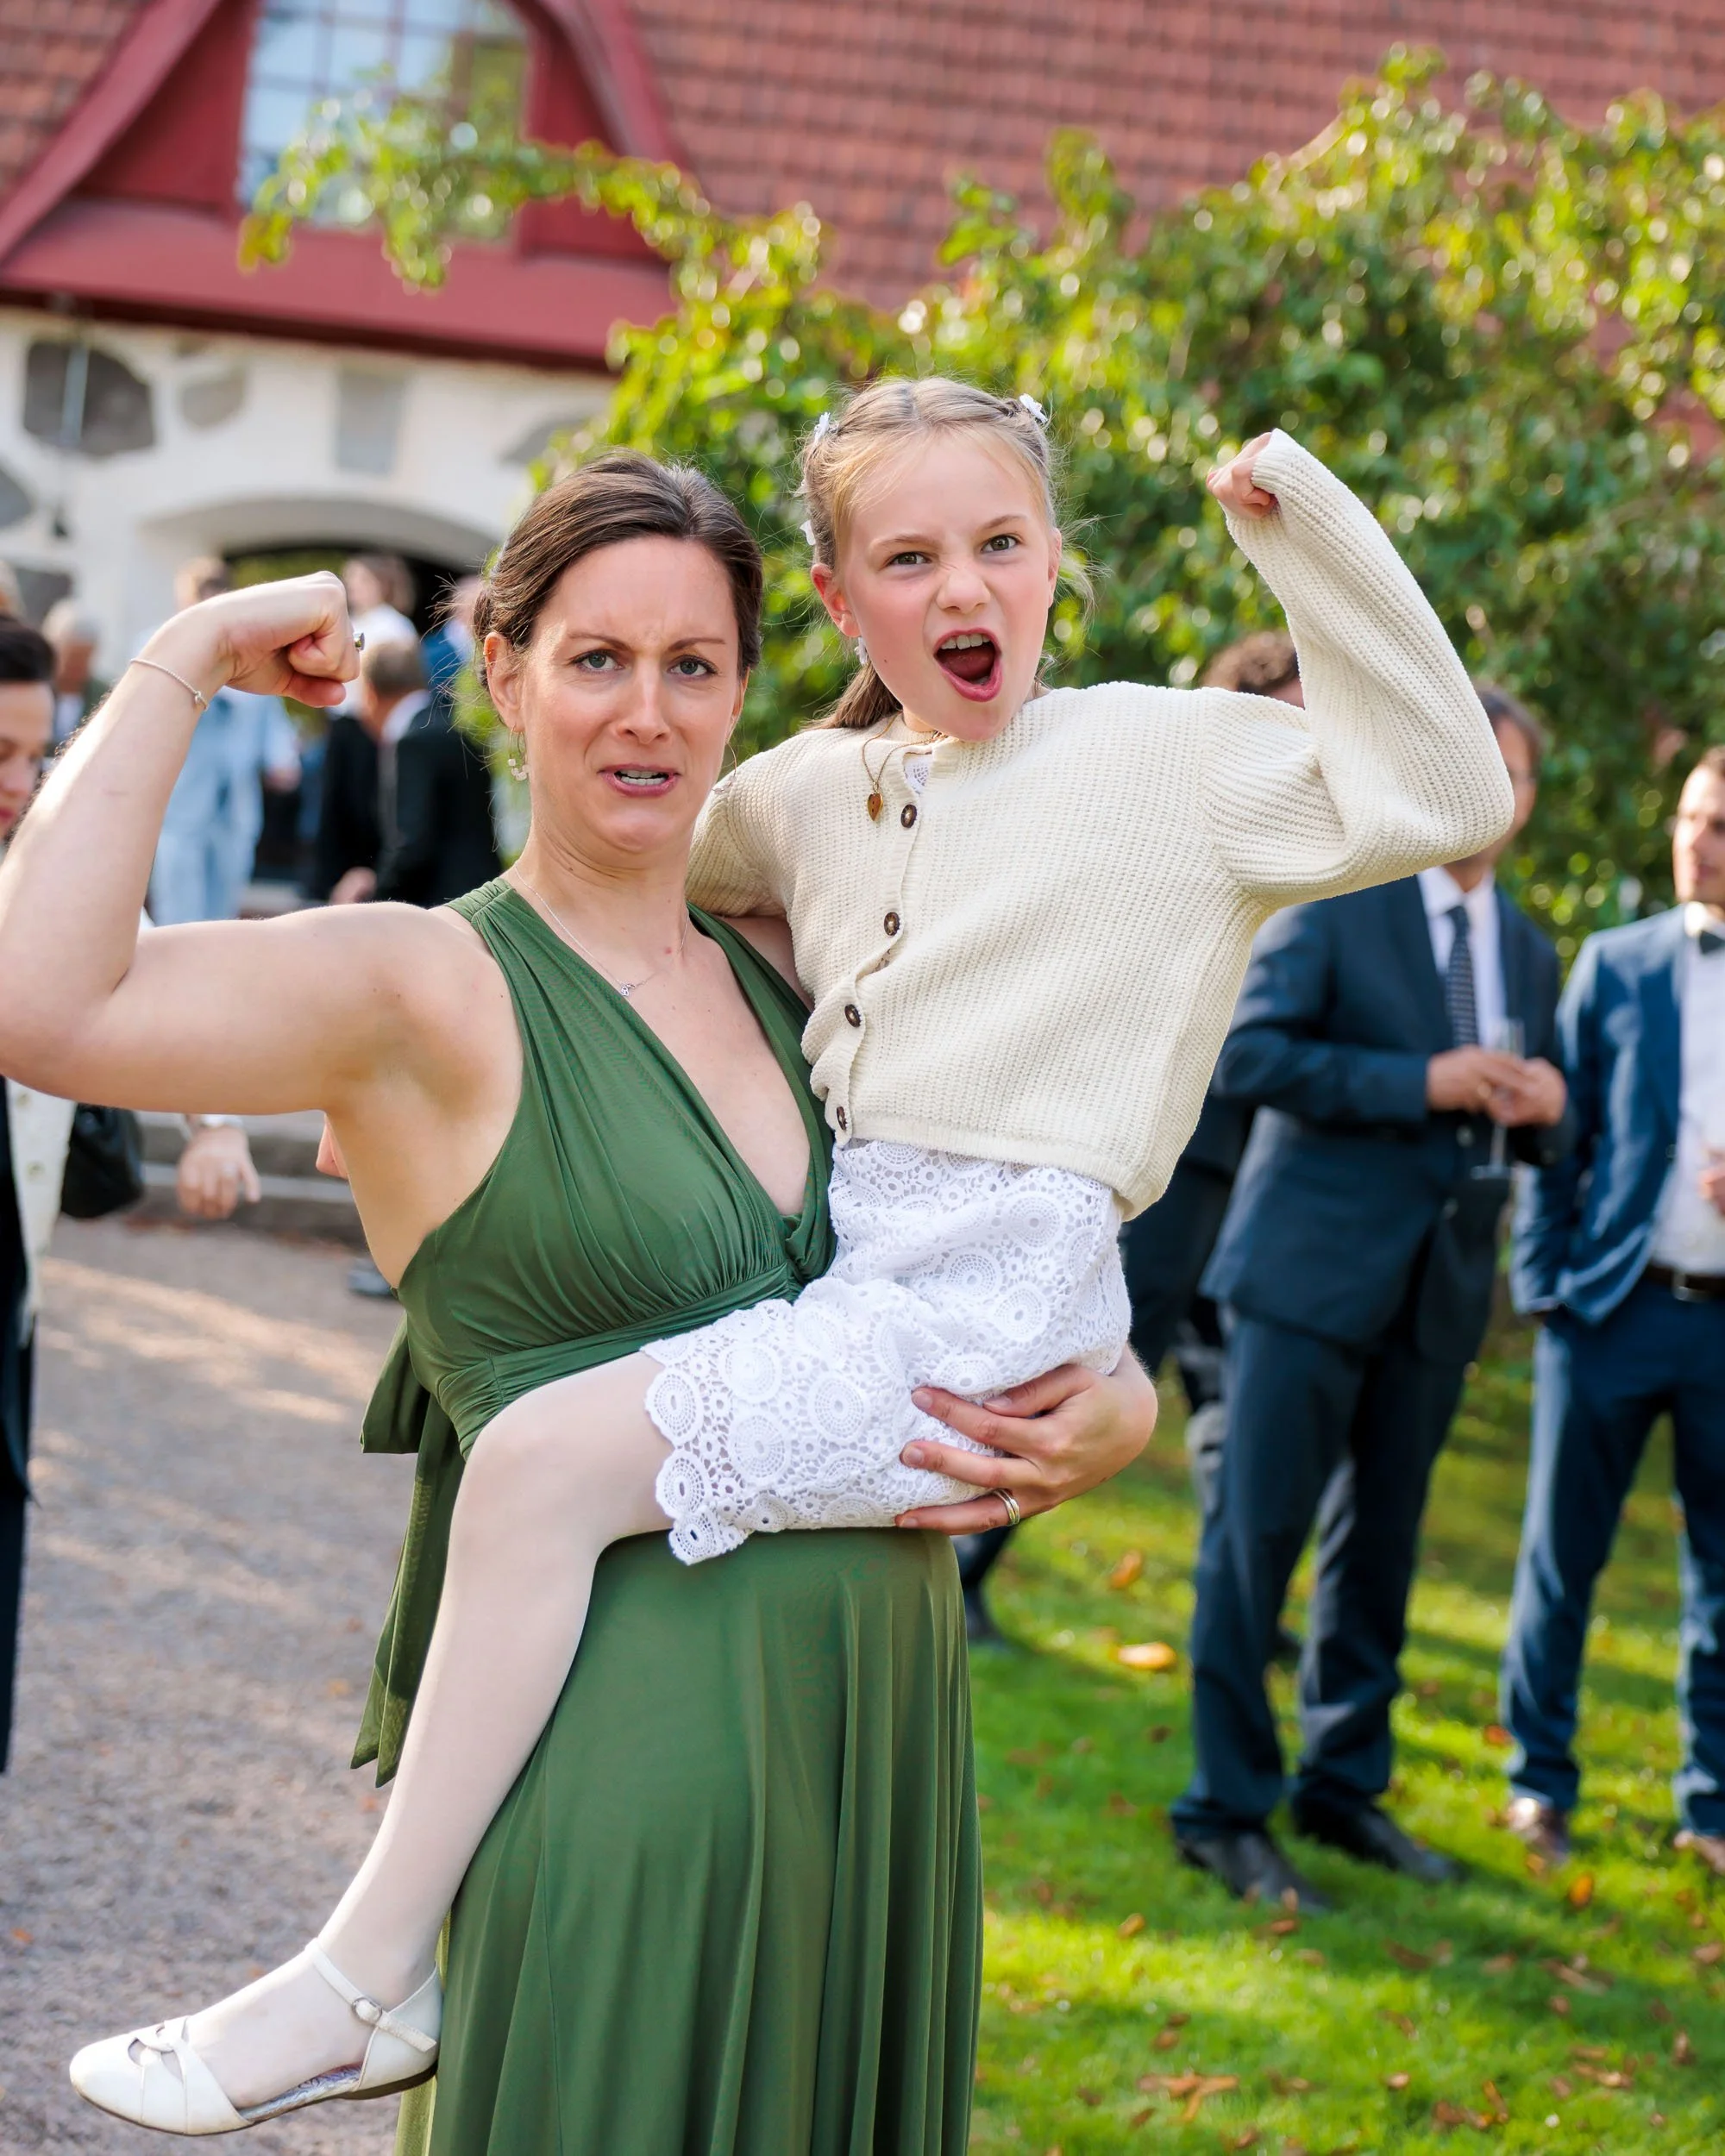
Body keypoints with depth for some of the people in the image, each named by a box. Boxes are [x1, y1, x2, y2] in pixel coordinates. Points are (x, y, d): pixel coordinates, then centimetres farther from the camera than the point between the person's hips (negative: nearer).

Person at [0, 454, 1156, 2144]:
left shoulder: (782, 984, 13)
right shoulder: (430, 988, -7)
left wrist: (1114, 1411, -1)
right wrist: (183, 662, -14)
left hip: (880, 1726, 7)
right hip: (624, 1735, -6)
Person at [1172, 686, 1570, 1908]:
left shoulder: (1530, 954, 15)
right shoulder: (1337, 900, -4)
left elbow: (1535, 1135, 22)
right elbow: (1248, 1051, -13)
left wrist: (1545, 1112, -3)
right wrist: (1421, 1083, -20)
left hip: (1440, 1290, 6)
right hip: (1317, 1269, -6)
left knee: (1381, 1545, 13)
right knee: (1259, 1535, -4)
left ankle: (1346, 1787, 25)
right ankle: (1227, 1809, 3)